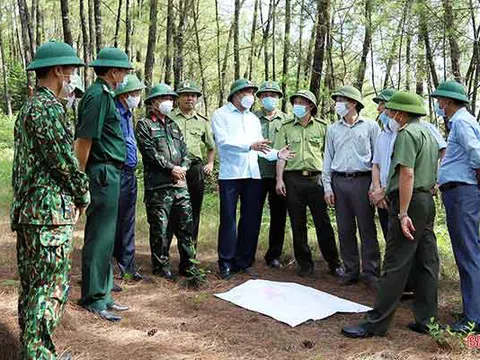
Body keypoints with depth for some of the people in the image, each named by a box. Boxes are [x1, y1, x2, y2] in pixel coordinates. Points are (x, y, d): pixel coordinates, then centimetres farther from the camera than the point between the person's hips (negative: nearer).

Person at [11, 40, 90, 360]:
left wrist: (73, 197, 16)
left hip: (27, 210, 10)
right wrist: (84, 196, -1)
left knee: (32, 285, 15)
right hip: (51, 211, -10)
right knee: (51, 288, -4)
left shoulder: (29, 107, 18)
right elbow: (65, 160, -17)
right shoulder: (48, 108, -14)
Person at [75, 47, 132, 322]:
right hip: (103, 173, -10)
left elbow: (84, 139, 18)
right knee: (100, 238, -3)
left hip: (110, 174, 10)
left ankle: (103, 294, 25)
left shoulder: (104, 94, 17)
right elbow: (84, 140, -19)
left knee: (105, 236, 15)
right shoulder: (99, 96, -14)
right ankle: (94, 299, 7)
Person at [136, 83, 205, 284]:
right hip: (158, 186, -6)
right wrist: (171, 168, -13)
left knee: (186, 225, 5)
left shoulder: (173, 125, 21)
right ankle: (161, 265, 14)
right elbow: (150, 152, -10)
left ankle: (188, 265, 14)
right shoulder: (144, 125, 2)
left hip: (180, 184, 6)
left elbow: (184, 150, 17)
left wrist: (183, 167, -2)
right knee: (160, 228, 1)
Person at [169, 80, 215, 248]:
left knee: (193, 214, 9)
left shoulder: (202, 121, 17)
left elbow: (211, 147, 29)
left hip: (195, 170, 4)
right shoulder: (169, 118, 4)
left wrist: (210, 164, 15)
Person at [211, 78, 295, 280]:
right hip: (230, 174, -6)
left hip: (252, 174, 6)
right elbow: (223, 141, -12)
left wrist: (277, 154, 0)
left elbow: (260, 147, 18)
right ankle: (226, 263, 6)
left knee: (251, 220, 6)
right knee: (228, 219, -2)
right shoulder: (221, 115, 3)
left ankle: (244, 262, 16)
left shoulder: (253, 118, 22)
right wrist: (250, 145, -23)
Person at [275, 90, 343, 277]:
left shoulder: (322, 127, 8)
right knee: (297, 223, 6)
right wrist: (279, 179, -3)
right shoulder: (286, 127, 9)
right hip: (293, 179, 1)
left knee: (323, 223, 0)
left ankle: (334, 263, 11)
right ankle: (304, 262, 18)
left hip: (316, 178, -1)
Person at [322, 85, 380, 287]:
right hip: (339, 181, 4)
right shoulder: (333, 129, 14)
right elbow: (328, 159, 14)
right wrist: (327, 186, 6)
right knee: (345, 229, 6)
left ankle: (370, 272, 5)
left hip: (362, 181, -3)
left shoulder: (370, 126, 4)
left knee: (367, 228, -2)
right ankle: (351, 270, 15)